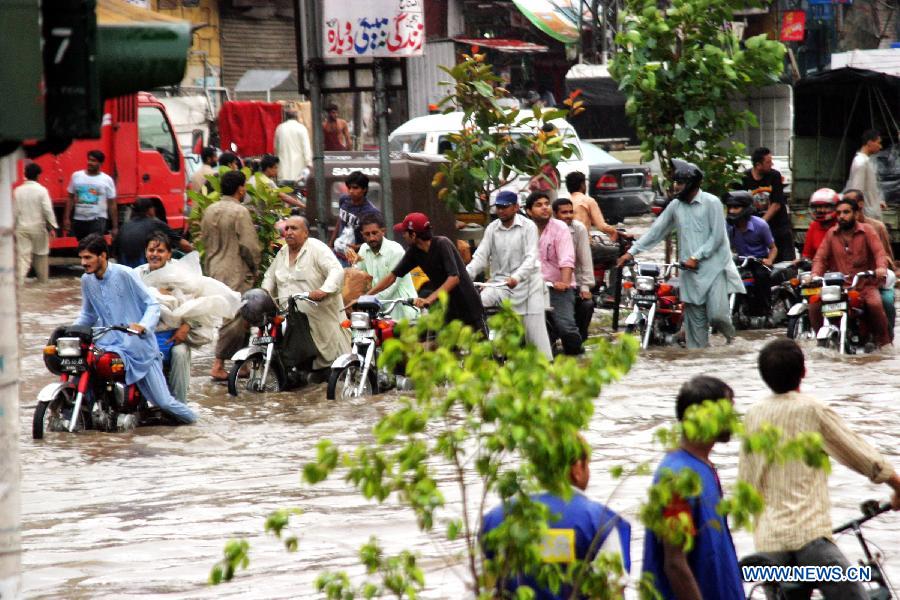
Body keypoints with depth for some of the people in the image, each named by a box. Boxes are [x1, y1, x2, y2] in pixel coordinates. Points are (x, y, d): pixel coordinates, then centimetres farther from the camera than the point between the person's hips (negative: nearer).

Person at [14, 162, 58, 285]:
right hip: (38, 227, -1)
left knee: (23, 255, -2)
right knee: (41, 255, 14)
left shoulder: (18, 191, 0)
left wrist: (14, 228, 12)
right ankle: (43, 280, 24)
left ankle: (20, 280, -18)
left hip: (22, 227, 1)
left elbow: (15, 211, 3)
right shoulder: (41, 190, -9)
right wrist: (52, 227, -4)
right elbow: (48, 210, -11)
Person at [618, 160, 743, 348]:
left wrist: (696, 257, -15)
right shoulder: (675, 206, 9)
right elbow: (656, 231, 12)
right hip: (691, 271, 5)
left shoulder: (711, 203, -6)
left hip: (714, 267, -5)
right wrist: (632, 251, 8)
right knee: (695, 321, 4)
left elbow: (717, 236, -10)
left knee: (717, 315, -14)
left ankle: (732, 339, 16)